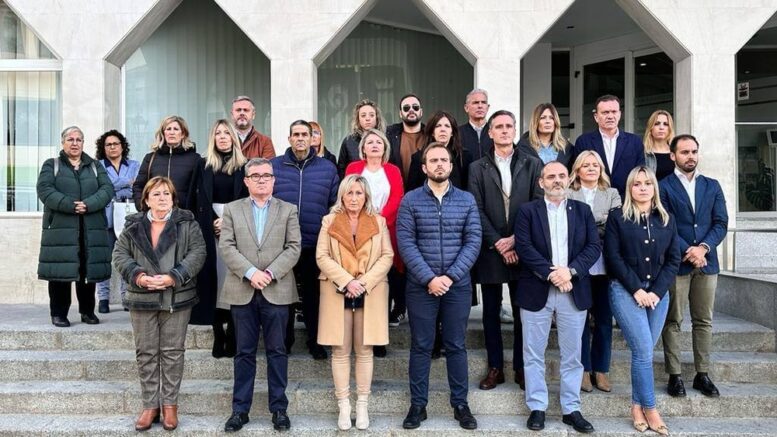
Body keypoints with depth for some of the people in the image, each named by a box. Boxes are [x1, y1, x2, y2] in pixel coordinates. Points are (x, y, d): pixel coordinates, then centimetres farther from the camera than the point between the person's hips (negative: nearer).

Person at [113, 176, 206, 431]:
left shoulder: (187, 223, 0)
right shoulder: (133, 226, 7)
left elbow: (197, 253, -8)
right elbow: (120, 254, 4)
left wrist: (173, 277, -19)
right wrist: (138, 275, -14)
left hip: (177, 298, -2)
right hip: (142, 298, 2)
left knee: (172, 352, 4)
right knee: (146, 353, 7)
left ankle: (170, 404, 16)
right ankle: (150, 405, 17)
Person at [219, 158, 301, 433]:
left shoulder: (288, 210, 8)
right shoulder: (232, 209, 9)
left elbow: (293, 248, -1)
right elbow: (226, 247, -1)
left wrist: (270, 273, -14)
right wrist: (250, 272, -14)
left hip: (277, 291, 0)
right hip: (242, 291, 1)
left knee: (277, 351, 5)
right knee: (244, 353, 7)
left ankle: (279, 408, 13)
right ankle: (240, 409, 15)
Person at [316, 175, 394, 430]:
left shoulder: (378, 222, 8)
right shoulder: (329, 221, 6)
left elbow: (387, 256, 2)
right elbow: (322, 257, -2)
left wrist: (364, 282, -12)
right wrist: (346, 281, -14)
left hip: (370, 294, 0)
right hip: (338, 293, 0)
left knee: (364, 351, 4)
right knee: (340, 351, 1)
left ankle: (362, 405, 11)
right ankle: (344, 406, 9)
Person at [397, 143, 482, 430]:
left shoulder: (467, 200, 5)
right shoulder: (410, 200, 0)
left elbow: (473, 242, -1)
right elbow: (406, 244, -7)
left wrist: (450, 276, -11)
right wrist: (429, 278, -15)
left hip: (458, 285, 1)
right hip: (421, 285, -1)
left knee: (456, 345, 9)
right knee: (421, 346, 6)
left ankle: (460, 404, 20)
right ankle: (418, 405, 16)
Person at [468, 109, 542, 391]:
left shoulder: (532, 165, 5)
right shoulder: (478, 168, 6)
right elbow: (477, 210, -1)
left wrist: (517, 239, -10)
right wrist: (497, 243, -10)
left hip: (522, 249, 0)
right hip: (490, 249, 1)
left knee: (523, 310, 6)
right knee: (491, 311, 7)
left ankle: (522, 367, 17)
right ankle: (495, 367, 18)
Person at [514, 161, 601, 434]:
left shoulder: (582, 211, 9)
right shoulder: (528, 210, 2)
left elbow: (594, 246, 1)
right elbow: (523, 247, -9)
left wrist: (570, 270, -14)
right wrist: (551, 274, -17)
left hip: (574, 291, 2)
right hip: (536, 291, -2)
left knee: (572, 354, 8)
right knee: (534, 354, 5)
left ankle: (571, 409, 19)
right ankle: (537, 408, 16)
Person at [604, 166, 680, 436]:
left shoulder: (666, 219, 10)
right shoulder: (617, 217, -1)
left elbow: (673, 260, 7)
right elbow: (613, 257, -6)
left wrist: (656, 291, -5)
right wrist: (636, 290, -11)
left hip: (658, 293, 4)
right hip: (626, 291, -3)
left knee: (643, 352, 4)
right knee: (643, 351, -9)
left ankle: (637, 406, 15)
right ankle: (650, 409, 3)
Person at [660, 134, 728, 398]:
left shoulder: (712, 186, 13)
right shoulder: (663, 187, 1)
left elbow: (721, 223, 5)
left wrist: (703, 247, -11)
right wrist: (687, 252, -15)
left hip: (706, 262, 4)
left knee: (703, 321, 7)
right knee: (673, 321, 0)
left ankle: (702, 374, 15)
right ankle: (674, 375, 5)